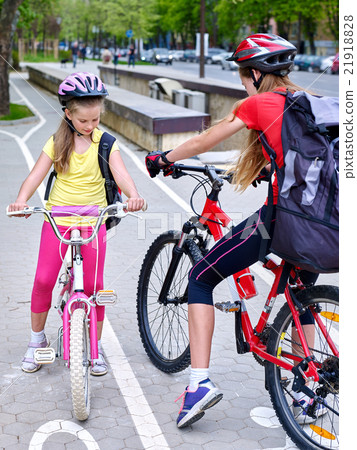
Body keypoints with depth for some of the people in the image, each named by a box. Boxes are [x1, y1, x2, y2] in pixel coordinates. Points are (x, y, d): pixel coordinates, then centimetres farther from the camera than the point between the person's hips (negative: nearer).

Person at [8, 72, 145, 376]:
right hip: (58, 218, 1)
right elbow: (37, 175, -7)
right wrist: (22, 200, -28)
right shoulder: (58, 142, 1)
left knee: (94, 285, -1)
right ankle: (37, 339, 19)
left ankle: (96, 345, 17)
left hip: (93, 220, -1)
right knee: (44, 279, -3)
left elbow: (120, 172, -16)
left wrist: (133, 195, -38)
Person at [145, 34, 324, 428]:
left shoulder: (256, 104, 2)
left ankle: (200, 382, 1)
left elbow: (202, 142, 11)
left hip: (282, 214, -7)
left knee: (200, 279, 8)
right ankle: (306, 392, 32)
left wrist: (162, 158, 27)